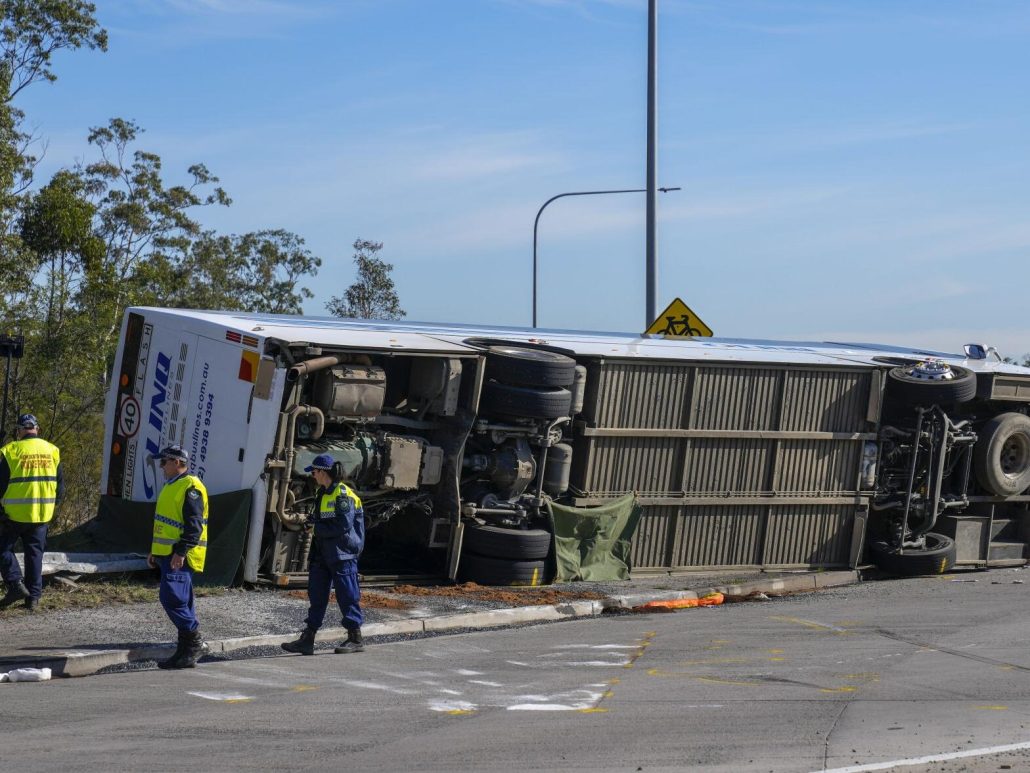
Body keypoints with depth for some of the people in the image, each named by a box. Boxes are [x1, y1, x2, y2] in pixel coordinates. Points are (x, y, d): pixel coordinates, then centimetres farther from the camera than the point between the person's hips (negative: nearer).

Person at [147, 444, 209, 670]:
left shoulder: (190, 487, -12)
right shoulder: (171, 486, 20)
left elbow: (194, 524, -20)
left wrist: (181, 552, -25)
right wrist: (154, 551, 25)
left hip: (180, 557, -10)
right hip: (168, 555, 10)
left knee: (172, 597, -17)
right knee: (181, 602, 9)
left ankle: (195, 641, -11)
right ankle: (185, 652, 11)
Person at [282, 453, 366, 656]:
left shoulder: (343, 494, -15)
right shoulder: (321, 493, 15)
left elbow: (344, 525, -21)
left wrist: (319, 527, -14)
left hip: (342, 554, -9)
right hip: (323, 553, 9)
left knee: (347, 595, -3)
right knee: (316, 595, 8)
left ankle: (356, 639, 6)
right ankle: (307, 640, 9)